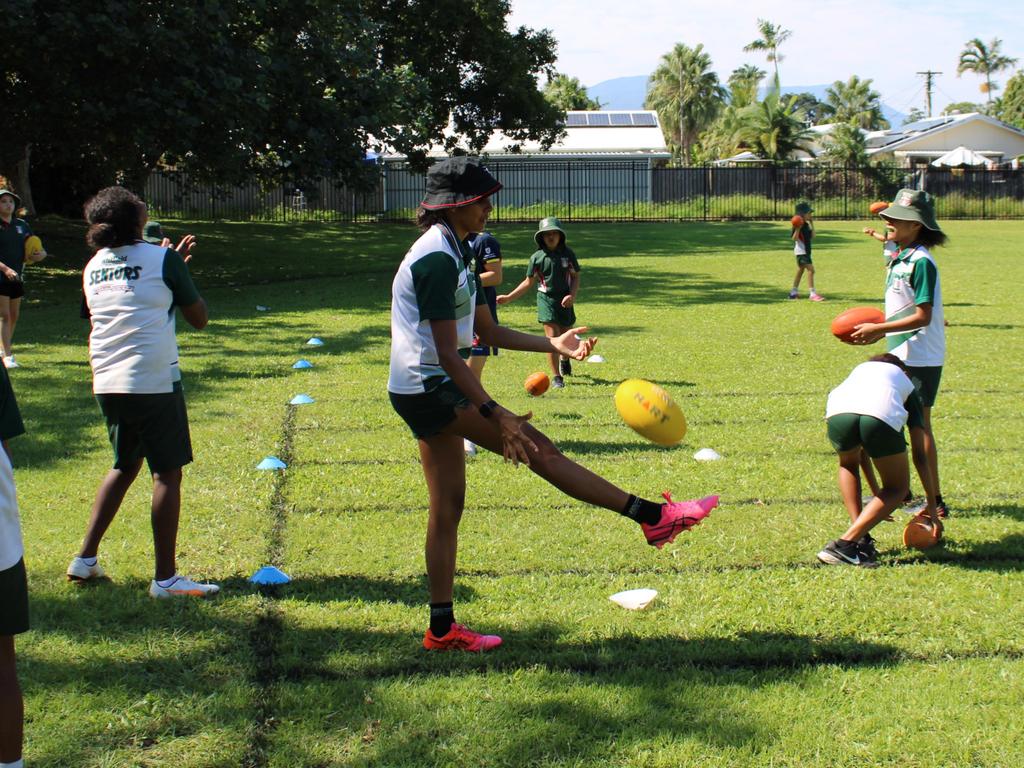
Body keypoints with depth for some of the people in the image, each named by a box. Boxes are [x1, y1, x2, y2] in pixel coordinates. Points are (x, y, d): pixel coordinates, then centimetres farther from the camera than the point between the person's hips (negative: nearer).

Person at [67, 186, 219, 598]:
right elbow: (199, 318, -1)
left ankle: (85, 559, 22)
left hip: (107, 383, 7)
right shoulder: (162, 259, -8)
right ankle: (165, 578, 2)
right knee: (167, 473, 1)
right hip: (154, 383, -7)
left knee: (125, 465, 22)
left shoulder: (93, 266, 10)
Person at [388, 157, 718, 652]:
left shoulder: (453, 253, 15)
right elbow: (448, 354, -22)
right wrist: (495, 416, -26)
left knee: (447, 508, 11)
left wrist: (553, 344, 12)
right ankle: (653, 517, -13)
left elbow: (487, 332, 19)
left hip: (423, 394, 11)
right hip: (428, 388, -11)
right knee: (537, 448, -13)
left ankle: (442, 630, 15)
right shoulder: (437, 259, -17)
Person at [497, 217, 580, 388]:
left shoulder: (568, 254, 0)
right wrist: (509, 297, 1)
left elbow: (576, 277, 5)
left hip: (565, 300, 1)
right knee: (552, 337, -10)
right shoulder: (537, 257, -2)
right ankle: (556, 377, -2)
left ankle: (565, 359, 47)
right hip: (546, 298, -1)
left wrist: (572, 295, -13)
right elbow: (529, 281, 6)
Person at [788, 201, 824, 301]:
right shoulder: (798, 225, -15)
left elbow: (812, 236, 10)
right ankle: (813, 294, -17)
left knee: (800, 270, 17)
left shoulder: (806, 225, 11)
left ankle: (793, 292, 27)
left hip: (806, 251, 10)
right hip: (801, 251, -10)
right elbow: (794, 238, -20)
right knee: (810, 270, -16)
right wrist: (798, 228, -34)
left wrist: (812, 224, 9)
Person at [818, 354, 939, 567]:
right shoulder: (906, 381, 38)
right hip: (883, 416, -2)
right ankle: (845, 543, 4)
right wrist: (932, 506, 42)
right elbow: (920, 455, 35)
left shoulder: (860, 369, 44)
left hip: (838, 413, 3)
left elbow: (858, 449, 47)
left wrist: (877, 495, 56)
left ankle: (860, 539, 21)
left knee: (848, 464, 37)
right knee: (897, 488, 22)